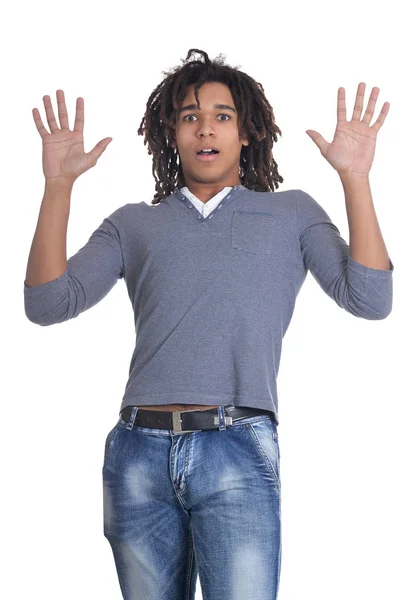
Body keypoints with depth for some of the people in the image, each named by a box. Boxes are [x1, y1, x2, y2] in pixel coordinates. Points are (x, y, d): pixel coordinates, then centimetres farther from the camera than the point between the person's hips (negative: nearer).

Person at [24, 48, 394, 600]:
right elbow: (48, 304, 6)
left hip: (238, 452, -2)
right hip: (138, 451, 2)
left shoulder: (292, 213, 15)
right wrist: (59, 184, 1)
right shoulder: (133, 224, 18)